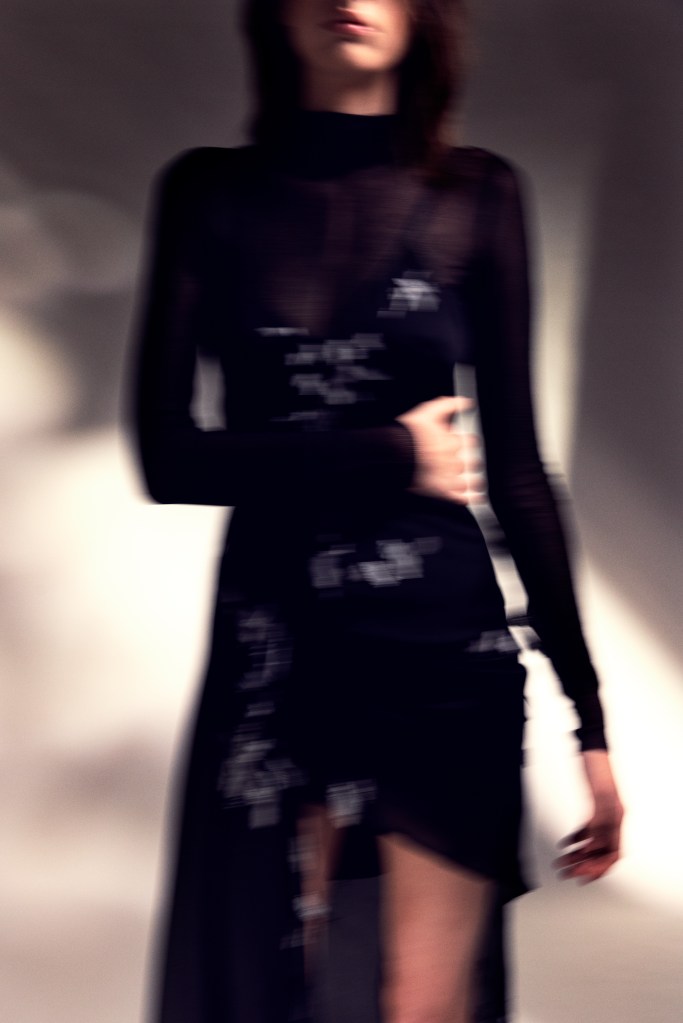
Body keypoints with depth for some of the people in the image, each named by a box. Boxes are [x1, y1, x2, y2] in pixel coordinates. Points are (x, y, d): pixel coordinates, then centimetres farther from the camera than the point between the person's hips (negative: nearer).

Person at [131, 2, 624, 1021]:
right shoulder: (210, 193, 4)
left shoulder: (476, 193, 2)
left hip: (444, 642, 0)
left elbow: (515, 464, 2)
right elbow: (169, 456, -3)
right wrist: (390, 457, -7)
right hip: (270, 644, 1)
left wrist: (589, 714, 0)